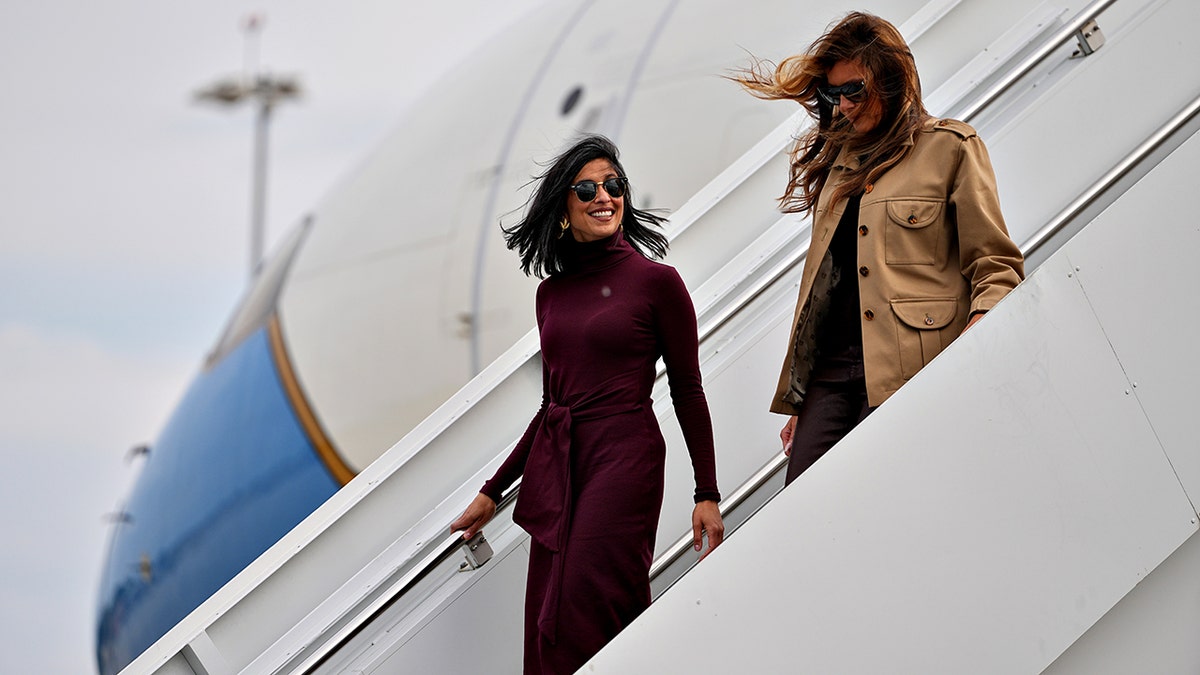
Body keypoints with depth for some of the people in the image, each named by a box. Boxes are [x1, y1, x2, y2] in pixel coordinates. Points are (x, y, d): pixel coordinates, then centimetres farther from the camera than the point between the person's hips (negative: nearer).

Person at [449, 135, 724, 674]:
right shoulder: (552, 291, 13)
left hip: (624, 461, -6)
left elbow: (688, 393, 0)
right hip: (553, 467, 6)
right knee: (546, 630, 6)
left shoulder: (656, 281, -3)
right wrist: (493, 491, 20)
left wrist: (707, 495, -5)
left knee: (580, 630, -13)